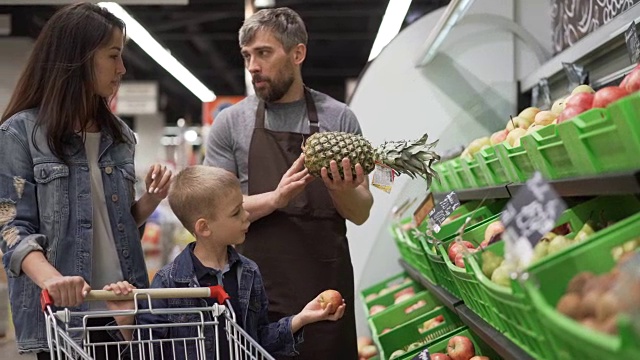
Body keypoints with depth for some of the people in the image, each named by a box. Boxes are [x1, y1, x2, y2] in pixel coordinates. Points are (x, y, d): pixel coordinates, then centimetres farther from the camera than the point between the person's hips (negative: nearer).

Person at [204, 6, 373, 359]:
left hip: (327, 288, 1)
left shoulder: (339, 118, 5)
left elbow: (361, 213, 7)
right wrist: (276, 199, -19)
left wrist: (344, 192, -17)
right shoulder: (230, 123, 3)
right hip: (257, 290, 0)